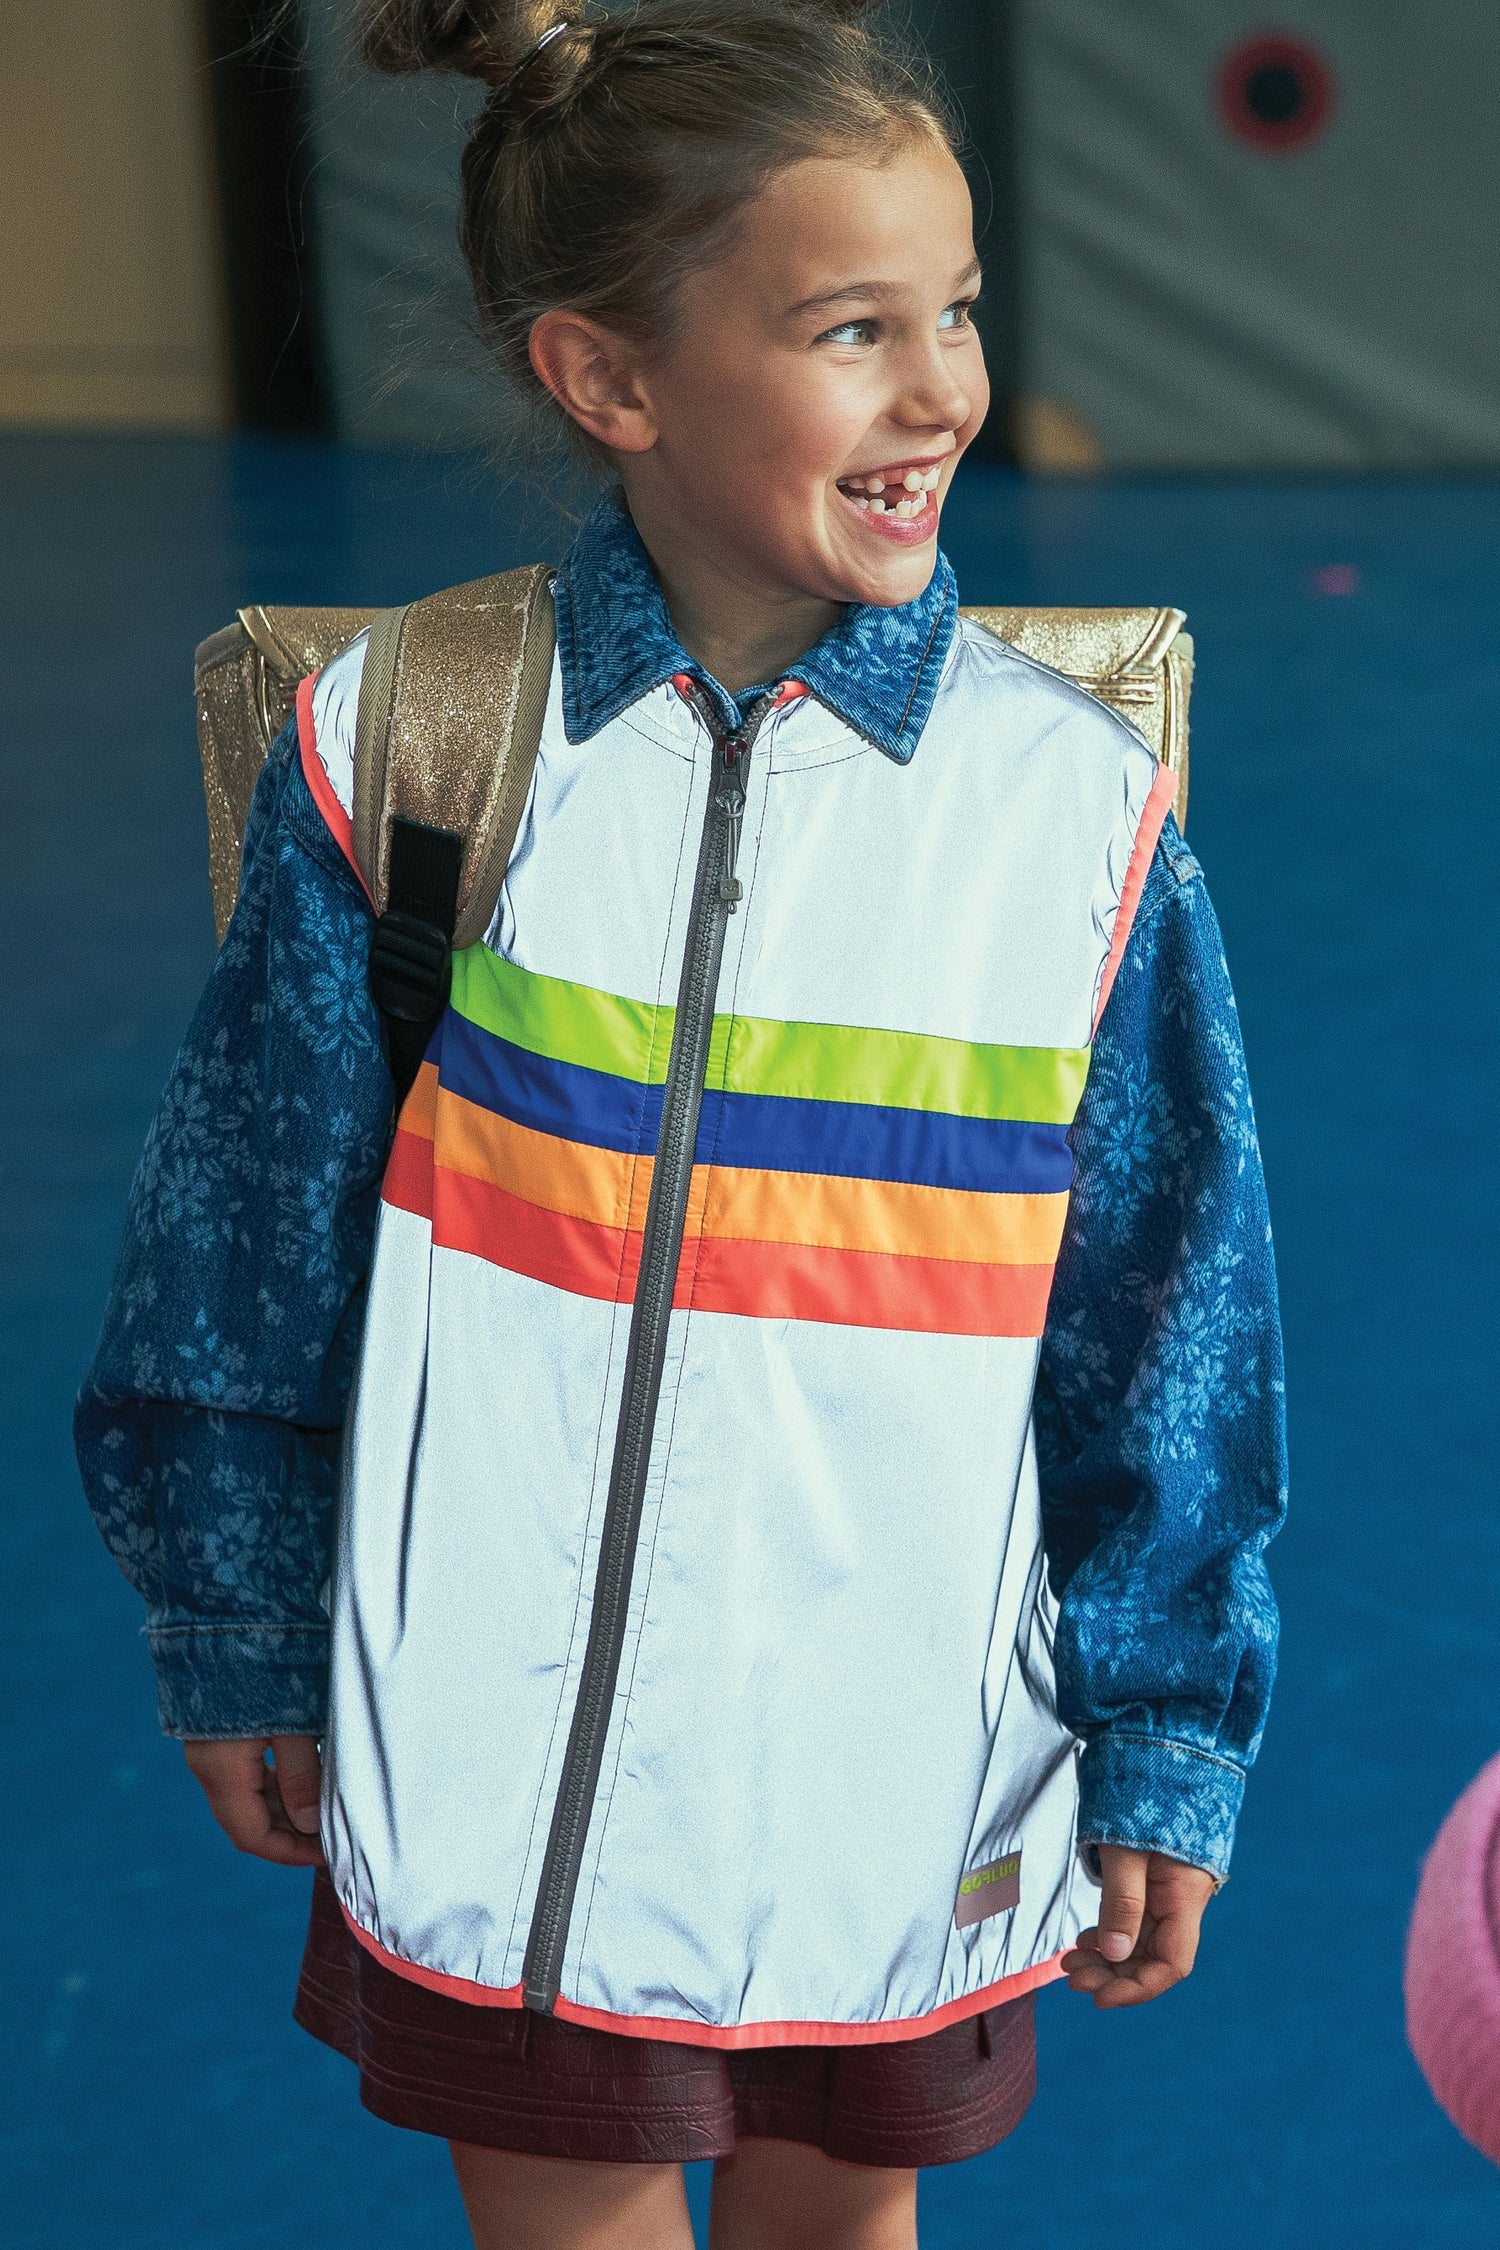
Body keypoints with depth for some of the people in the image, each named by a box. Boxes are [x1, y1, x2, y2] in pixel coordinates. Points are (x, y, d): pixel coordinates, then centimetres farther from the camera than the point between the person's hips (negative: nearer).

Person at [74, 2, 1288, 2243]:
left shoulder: (1075, 809, -9)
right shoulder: (398, 749, -10)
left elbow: (1174, 1318, -1)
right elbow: (245, 1249, 1)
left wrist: (1167, 1759, 2)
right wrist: (241, 1648, 7)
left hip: (904, 1796, 1)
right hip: (504, 1782, 0)